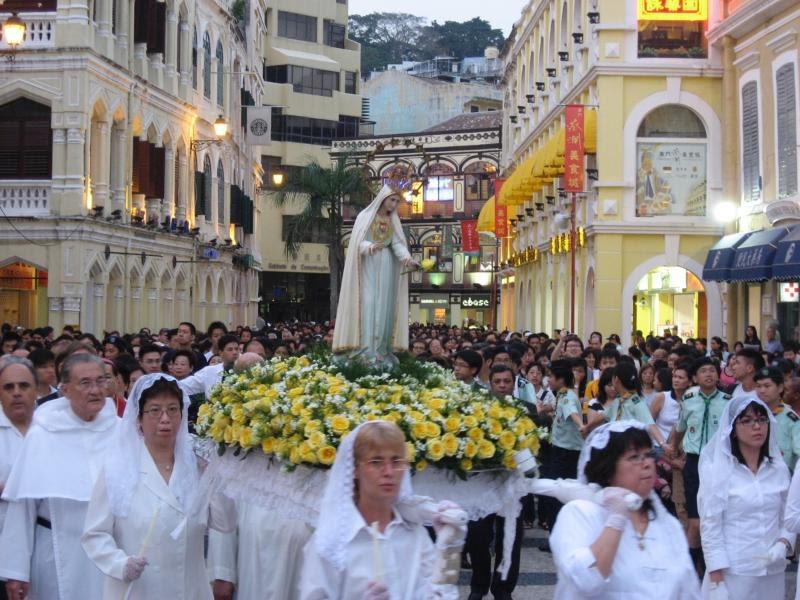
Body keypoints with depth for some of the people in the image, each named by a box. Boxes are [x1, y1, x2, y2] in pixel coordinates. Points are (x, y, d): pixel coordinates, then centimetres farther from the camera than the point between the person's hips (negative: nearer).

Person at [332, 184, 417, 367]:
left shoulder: (393, 221, 12)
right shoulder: (365, 216, -1)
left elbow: (397, 244, 0)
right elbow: (357, 242, -10)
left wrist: (407, 258, -21)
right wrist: (369, 246, -32)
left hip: (386, 268, 4)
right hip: (368, 267, -4)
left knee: (384, 308, 0)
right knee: (367, 306, -11)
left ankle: (381, 352, 0)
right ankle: (366, 352, -16)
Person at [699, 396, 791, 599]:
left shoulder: (779, 469, 5)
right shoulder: (717, 470, -7)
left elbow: (787, 518, 12)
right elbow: (710, 526, -8)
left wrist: (783, 544, -7)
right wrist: (716, 582, -11)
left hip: (773, 571, 4)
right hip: (732, 572, -4)